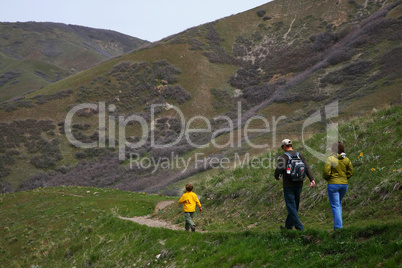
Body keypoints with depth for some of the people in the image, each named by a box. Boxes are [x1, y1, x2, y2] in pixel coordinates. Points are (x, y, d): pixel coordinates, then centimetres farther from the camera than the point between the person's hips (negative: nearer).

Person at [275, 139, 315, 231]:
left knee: (291, 207, -3)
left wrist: (277, 176, -4)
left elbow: (280, 168, -24)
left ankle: (300, 228, -10)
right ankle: (288, 226, 28)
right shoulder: (300, 155, 8)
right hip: (299, 185, 6)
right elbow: (307, 168, -4)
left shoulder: (283, 157, -8)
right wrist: (312, 179, -12)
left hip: (288, 185, -6)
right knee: (294, 206, 16)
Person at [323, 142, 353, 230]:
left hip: (333, 184, -5)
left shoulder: (330, 159, -12)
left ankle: (338, 226, -6)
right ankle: (339, 223, 21)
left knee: (335, 206, -1)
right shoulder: (346, 160, 3)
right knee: (339, 203, 24)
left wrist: (328, 179, 6)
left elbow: (326, 173, -14)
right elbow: (350, 172, 7)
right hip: (344, 184, 5)